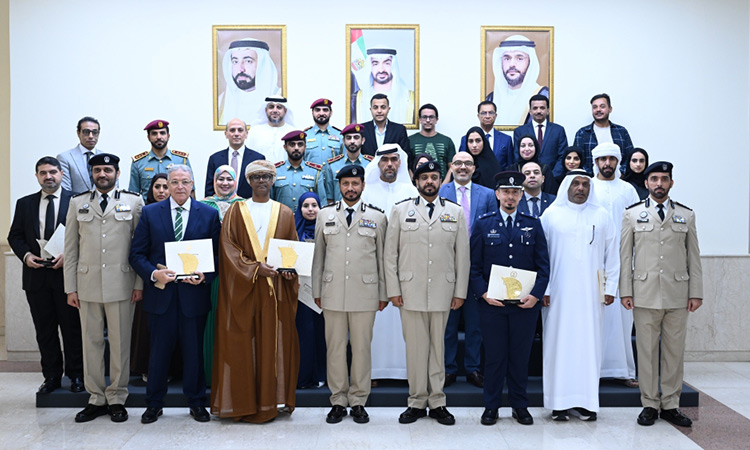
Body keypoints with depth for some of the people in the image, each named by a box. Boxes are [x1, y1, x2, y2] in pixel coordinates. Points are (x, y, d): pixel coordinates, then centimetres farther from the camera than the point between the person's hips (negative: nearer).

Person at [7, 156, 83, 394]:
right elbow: (15, 236, 12)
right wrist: (26, 255, -6)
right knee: (44, 329, 9)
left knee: (72, 327, 4)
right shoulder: (24, 204, 11)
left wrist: (68, 255, -16)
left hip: (67, 272, -3)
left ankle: (75, 374, 16)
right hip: (36, 275, 4)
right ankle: (51, 376, 20)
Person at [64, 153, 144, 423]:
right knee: (91, 342, 8)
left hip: (121, 284, -2)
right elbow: (71, 248, 9)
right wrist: (70, 287, 3)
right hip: (87, 284, 2)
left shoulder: (134, 202, 5)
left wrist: (140, 284, -4)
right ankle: (96, 399, 19)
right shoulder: (78, 203, 12)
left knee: (120, 343, 4)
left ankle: (117, 399, 16)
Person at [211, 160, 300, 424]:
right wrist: (255, 268, -14)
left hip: (275, 289, 1)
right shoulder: (236, 211, 7)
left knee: (273, 344, 2)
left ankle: (269, 401, 12)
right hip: (241, 289, -1)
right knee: (240, 344, 1)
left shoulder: (285, 213, 11)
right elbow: (228, 247, -2)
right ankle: (241, 402, 11)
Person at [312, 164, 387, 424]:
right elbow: (318, 255, 11)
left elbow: (382, 257, 6)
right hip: (332, 293, 1)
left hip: (365, 293, -1)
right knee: (335, 347, 5)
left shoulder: (377, 217, 6)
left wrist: (384, 293, 4)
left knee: (362, 348, 4)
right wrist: (317, 290, 7)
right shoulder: (325, 215, 10)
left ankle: (358, 401, 16)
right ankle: (338, 401, 17)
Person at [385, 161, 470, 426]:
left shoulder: (455, 212, 10)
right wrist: (393, 290, -1)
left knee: (438, 347, 7)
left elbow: (462, 255, 8)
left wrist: (460, 292, 2)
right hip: (410, 292, -1)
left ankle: (437, 402, 17)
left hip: (443, 292, 1)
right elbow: (389, 253, 5)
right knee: (415, 347, 3)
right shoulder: (401, 210, 7)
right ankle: (417, 402, 15)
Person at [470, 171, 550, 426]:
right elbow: (474, 265, 2)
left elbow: (543, 265, 5)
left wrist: (536, 294, -8)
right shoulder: (483, 224, 5)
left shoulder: (533, 225, 8)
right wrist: (483, 293, -10)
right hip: (492, 303, -1)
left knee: (521, 356, 9)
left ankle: (520, 406, 23)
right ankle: (491, 406, 19)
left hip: (525, 303, 1)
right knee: (494, 356, 5)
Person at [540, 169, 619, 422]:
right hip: (558, 293, -1)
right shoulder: (551, 215, 6)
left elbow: (612, 255, 10)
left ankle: (586, 400, 11)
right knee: (559, 341, 0)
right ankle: (560, 402, 7)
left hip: (590, 293, 1)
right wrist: (542, 289, -3)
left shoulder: (601, 216, 10)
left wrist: (610, 288, 3)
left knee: (589, 342, 2)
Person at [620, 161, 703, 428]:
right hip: (645, 294, -1)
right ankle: (650, 405, 13)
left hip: (678, 295, 1)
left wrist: (696, 293, 3)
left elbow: (694, 256, 9)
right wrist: (625, 291, -2)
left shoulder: (686, 215, 11)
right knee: (647, 351, 3)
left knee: (675, 351, 5)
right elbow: (625, 255, 4)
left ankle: (670, 405, 16)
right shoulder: (632, 215, 7)